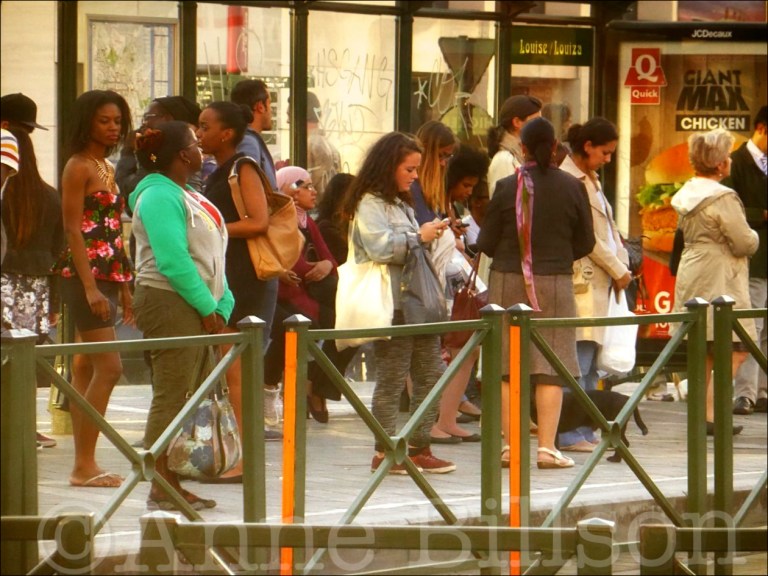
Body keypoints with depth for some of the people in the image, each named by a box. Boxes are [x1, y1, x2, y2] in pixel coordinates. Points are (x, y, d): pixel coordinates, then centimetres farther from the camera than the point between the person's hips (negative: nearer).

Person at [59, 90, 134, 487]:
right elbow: (73, 231, -15)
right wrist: (90, 287, -21)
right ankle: (84, 465, -11)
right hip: (84, 277, -9)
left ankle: (84, 465, 10)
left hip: (106, 277, 9)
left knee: (86, 368, 9)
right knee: (108, 368, -13)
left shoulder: (108, 168, 18)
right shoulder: (78, 167, -9)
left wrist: (124, 288, 19)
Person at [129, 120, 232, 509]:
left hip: (196, 306, 10)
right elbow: (172, 262, -20)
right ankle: (161, 488, -5)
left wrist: (221, 308, 6)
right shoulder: (159, 196, -13)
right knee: (172, 396, -8)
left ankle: (172, 484, 14)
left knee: (189, 397, 10)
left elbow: (209, 257, 17)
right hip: (169, 302, -10)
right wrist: (208, 308, -16)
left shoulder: (188, 196, 18)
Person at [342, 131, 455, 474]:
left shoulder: (401, 204, 24)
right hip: (391, 305, -9)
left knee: (431, 374, 7)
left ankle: (419, 448, 12)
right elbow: (381, 248, -20)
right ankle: (384, 452, -2)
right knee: (391, 379, -6)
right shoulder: (370, 204, -7)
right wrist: (419, 237, -14)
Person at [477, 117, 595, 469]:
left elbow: (485, 243, -2)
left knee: (507, 365, 6)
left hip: (508, 282, 0)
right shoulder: (572, 188, -3)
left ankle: (511, 446, 6)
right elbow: (585, 244, 4)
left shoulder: (507, 187, -6)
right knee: (551, 366, 3)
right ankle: (547, 447, -1)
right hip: (555, 283, 0)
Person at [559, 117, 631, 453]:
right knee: (578, 360, -11)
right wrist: (618, 270, -8)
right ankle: (569, 434, -10)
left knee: (590, 364, 10)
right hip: (582, 280, -10)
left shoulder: (590, 180, 20)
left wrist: (621, 266, 6)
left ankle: (584, 431, 13)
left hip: (600, 282, 10)